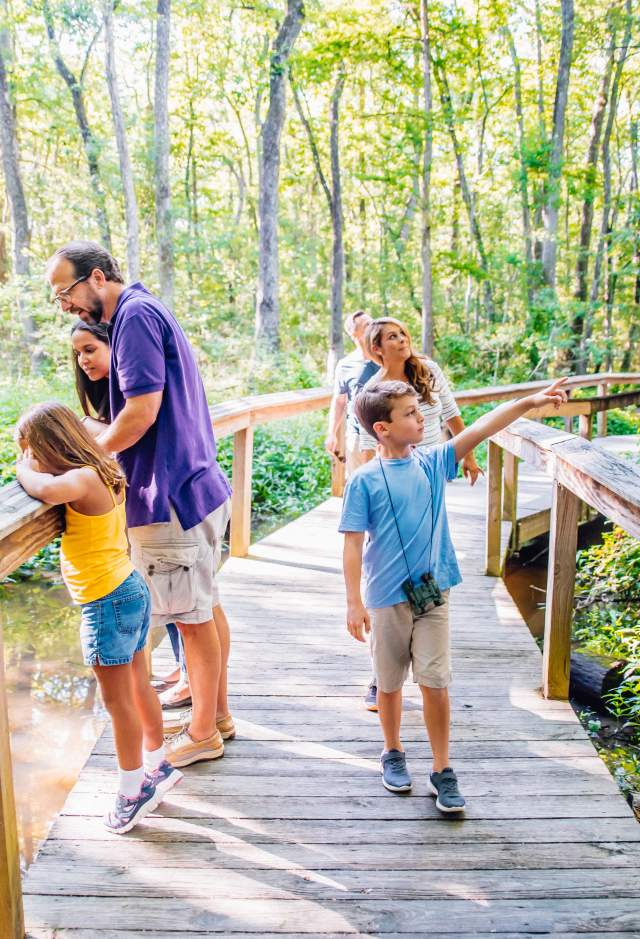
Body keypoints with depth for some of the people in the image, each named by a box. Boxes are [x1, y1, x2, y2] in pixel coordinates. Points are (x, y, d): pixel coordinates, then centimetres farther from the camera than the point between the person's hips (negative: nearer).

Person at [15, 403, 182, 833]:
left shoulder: (82, 479, -22)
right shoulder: (103, 474, 5)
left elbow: (46, 489, -42)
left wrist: (24, 469, -22)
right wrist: (33, 469, 0)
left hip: (108, 602, -9)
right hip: (131, 588, 9)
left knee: (118, 701, 6)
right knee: (138, 687, 22)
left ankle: (133, 790, 21)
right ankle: (158, 765, 38)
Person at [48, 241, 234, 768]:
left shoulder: (135, 314, -13)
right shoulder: (146, 311, 17)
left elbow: (141, 412, -21)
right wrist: (97, 448, 11)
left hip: (172, 495, -10)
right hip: (197, 484, 10)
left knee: (192, 617, 3)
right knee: (205, 607, 18)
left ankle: (203, 734, 18)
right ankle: (218, 713, 32)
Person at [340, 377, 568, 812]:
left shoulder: (433, 463, 1)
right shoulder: (365, 480, -10)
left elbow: (479, 430, -7)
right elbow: (353, 543, -9)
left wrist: (530, 401, -14)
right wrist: (355, 603, -10)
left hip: (433, 593, 2)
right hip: (387, 597, -2)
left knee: (435, 682, 3)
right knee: (390, 683, 14)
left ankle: (442, 770, 17)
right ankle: (393, 754, 36)